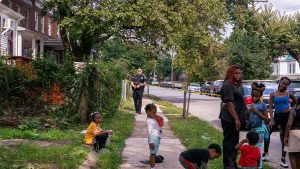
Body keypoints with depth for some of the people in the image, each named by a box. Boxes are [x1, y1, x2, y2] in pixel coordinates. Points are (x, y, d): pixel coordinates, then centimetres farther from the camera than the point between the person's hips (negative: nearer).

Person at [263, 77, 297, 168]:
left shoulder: (288, 94, 3)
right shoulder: (273, 94, 1)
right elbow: (270, 107, -3)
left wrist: (293, 108, 1)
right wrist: (272, 119, -12)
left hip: (287, 116, 0)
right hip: (277, 116, 0)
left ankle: (283, 160, 10)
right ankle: (265, 154, 14)